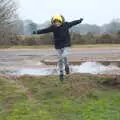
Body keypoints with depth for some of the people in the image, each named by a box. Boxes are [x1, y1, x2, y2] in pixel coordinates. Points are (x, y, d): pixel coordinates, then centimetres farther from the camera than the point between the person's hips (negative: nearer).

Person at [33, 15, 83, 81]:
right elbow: (44, 30, -13)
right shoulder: (53, 27, -10)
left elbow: (73, 23, 6)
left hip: (66, 45, -1)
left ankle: (66, 66, 9)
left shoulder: (66, 25, -10)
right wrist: (37, 32, -24)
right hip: (58, 46, 1)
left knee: (64, 56, -22)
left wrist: (80, 20, 18)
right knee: (60, 59, 5)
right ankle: (61, 73, 20)